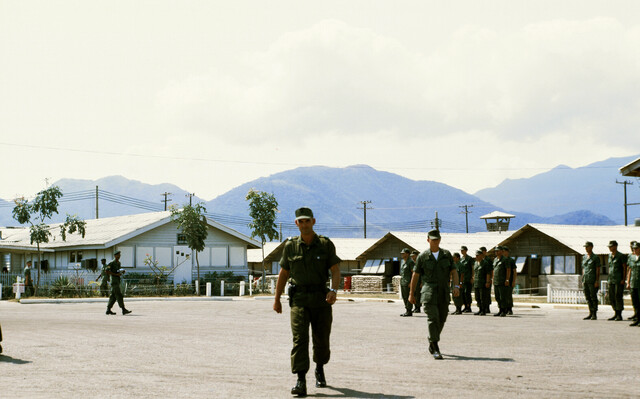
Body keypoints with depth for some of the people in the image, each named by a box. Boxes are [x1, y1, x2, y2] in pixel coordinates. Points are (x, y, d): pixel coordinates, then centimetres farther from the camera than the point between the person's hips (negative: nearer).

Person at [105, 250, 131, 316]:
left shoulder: (119, 263, 17)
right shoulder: (111, 263, -10)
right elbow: (107, 271, -14)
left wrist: (122, 272, 6)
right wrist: (116, 274, -20)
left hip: (118, 281, 9)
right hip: (114, 280, -9)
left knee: (113, 296, 10)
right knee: (119, 295, -13)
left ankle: (108, 310, 14)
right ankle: (123, 310, -18)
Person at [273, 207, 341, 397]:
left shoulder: (326, 245, 0)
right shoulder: (291, 246, 4)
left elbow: (336, 270, -1)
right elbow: (283, 273, 12)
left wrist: (333, 290, -20)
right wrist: (276, 299, 14)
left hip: (321, 298, 0)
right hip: (299, 299, 0)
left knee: (321, 339, 9)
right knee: (299, 338, -13)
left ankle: (319, 368, 38)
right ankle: (301, 382, -19)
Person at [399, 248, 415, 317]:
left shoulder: (410, 262, -12)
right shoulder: (403, 261, 16)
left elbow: (414, 272, -16)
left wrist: (411, 282, -21)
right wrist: (401, 280, 19)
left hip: (408, 282, -9)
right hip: (402, 282, 9)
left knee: (408, 297, -7)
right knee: (404, 297, 10)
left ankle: (409, 311, -3)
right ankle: (407, 311, 15)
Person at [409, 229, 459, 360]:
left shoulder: (447, 254, 9)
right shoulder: (423, 256, 2)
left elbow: (454, 272, 6)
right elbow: (415, 275, 7)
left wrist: (456, 286, -11)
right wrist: (411, 294, 8)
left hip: (443, 292, 4)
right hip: (429, 291, -4)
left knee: (441, 320, 10)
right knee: (433, 318, -16)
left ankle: (432, 344, 33)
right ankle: (436, 350, -19)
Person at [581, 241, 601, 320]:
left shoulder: (595, 258, -4)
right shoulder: (584, 257, 15)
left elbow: (598, 270, -7)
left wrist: (597, 281, -14)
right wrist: (583, 280, 14)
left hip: (592, 280, -6)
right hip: (585, 280, 6)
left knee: (593, 297, -4)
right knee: (588, 297, 7)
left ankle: (594, 314, 0)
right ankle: (591, 313, 12)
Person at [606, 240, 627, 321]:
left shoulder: (621, 256, -6)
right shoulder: (610, 256, 14)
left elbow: (625, 268, -7)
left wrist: (623, 279, -14)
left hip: (619, 280, -7)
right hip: (611, 280, 7)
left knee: (618, 297, -8)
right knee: (611, 297, 7)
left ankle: (619, 315, -3)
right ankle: (616, 314, 16)